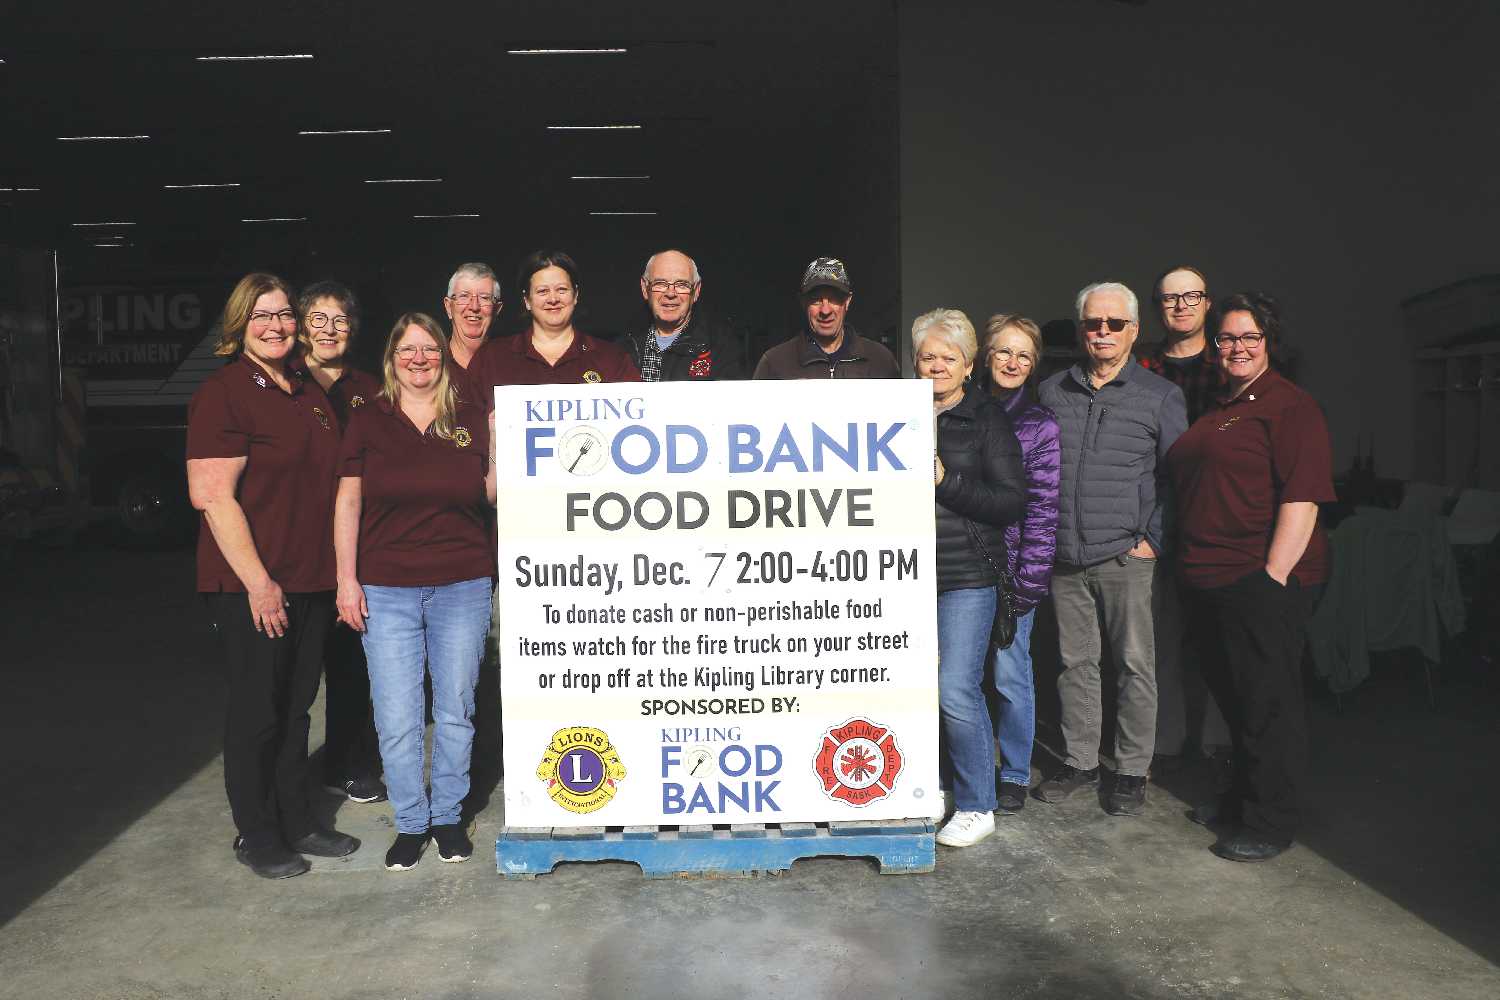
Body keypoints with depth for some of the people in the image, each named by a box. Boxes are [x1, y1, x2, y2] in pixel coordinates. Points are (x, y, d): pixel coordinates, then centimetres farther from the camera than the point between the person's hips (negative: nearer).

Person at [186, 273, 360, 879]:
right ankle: (257, 836, 21)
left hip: (311, 580, 7)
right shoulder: (222, 393, -10)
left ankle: (297, 823, 29)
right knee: (257, 711, 5)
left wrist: (339, 571, 15)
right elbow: (212, 495, -17)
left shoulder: (311, 393, 13)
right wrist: (257, 581, -19)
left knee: (296, 706, 16)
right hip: (252, 585, -7)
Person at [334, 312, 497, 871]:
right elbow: (348, 502, 2)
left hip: (462, 588, 1)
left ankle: (448, 815, 26)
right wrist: (347, 578, -3)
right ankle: (410, 823, 19)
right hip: (386, 590, -1)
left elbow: (496, 493, 6)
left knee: (455, 712, 10)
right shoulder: (368, 421, 4)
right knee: (396, 719, 2)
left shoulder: (471, 420, 6)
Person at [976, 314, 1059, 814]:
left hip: (1012, 566, -3)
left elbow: (1043, 508, -5)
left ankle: (1015, 774, 19)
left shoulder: (1041, 425, 0)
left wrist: (1028, 580, -10)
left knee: (1010, 674, 2)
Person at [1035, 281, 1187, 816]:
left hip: (1127, 557, -3)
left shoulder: (1161, 396, 2)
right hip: (1064, 559, 3)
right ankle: (1080, 762, 24)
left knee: (1135, 666, 3)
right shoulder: (1052, 392, 10)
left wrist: (1153, 539, -6)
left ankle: (1132, 771, 16)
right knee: (1075, 663, 11)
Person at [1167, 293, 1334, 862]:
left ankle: (1270, 824, 14)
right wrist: (1192, 572, 17)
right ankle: (1243, 798, 34)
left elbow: (1301, 500, -16)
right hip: (1208, 581, 8)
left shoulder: (1290, 406, -8)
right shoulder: (1212, 406, 17)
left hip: (1263, 581, -8)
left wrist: (1274, 576, -21)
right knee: (1232, 695, 18)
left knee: (1268, 702, 1)